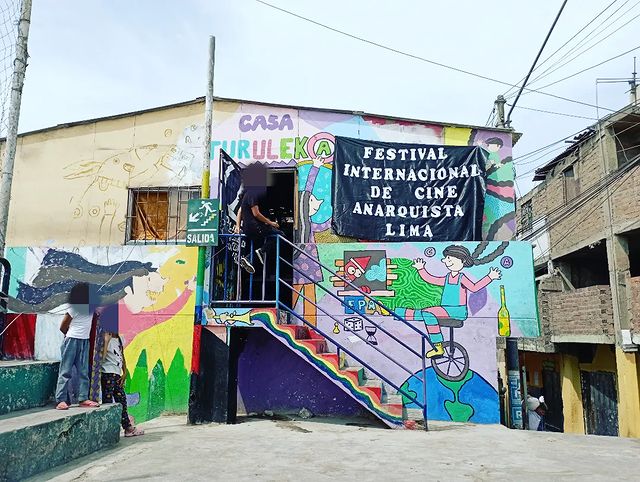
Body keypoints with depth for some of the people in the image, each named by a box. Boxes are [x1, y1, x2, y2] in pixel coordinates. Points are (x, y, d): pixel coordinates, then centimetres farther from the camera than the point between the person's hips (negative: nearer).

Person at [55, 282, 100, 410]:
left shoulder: (91, 307, 5)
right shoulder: (73, 309, -12)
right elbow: (62, 327, -4)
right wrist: (72, 336, 9)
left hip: (85, 342, 6)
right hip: (72, 341, -6)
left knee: (84, 372, 5)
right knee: (66, 371, -3)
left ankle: (83, 398, 8)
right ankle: (61, 400, -2)